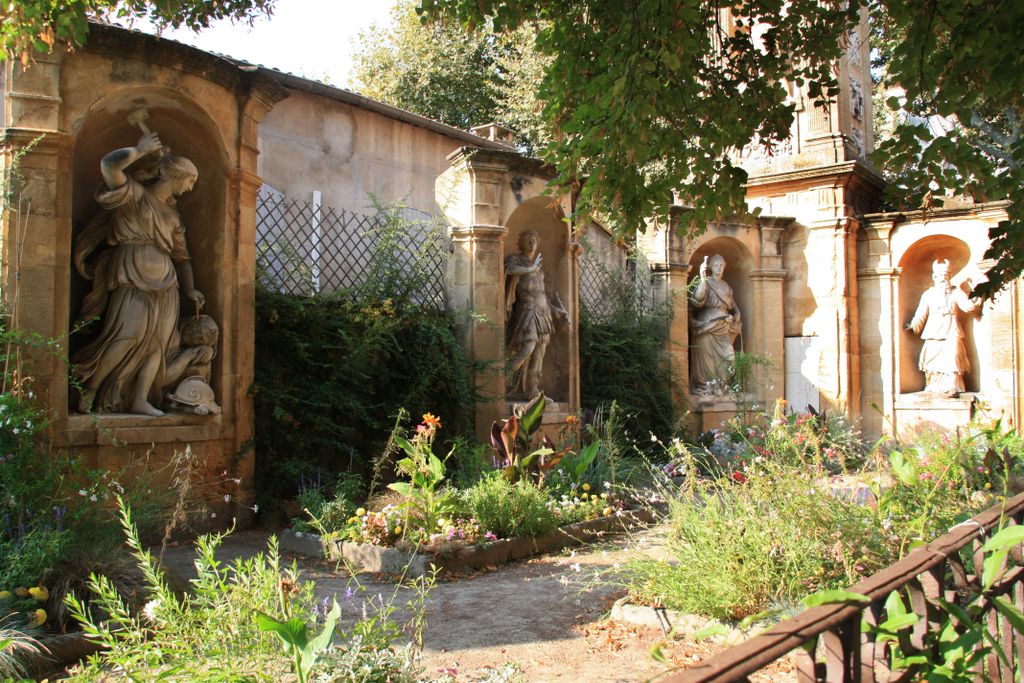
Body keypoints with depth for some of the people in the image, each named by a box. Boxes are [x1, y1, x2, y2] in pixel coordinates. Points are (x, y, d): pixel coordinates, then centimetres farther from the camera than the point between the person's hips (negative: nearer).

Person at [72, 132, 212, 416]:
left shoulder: (172, 214, 22)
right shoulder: (135, 194, 2)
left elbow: (181, 256, 21)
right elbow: (110, 164, -16)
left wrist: (190, 289, 8)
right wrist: (141, 150, -2)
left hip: (164, 281, 7)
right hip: (133, 276, -7)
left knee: (159, 338, -3)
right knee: (131, 333, -19)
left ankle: (139, 400, -2)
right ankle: (89, 390, -7)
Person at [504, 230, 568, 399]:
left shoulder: (537, 265, 22)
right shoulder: (516, 260, 1)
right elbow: (510, 269, -25)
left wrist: (557, 310, 20)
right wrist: (532, 268, -11)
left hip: (543, 313, 7)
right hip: (528, 311, -7)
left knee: (538, 355, 5)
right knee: (527, 348, -24)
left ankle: (532, 391, 9)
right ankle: (505, 376, -8)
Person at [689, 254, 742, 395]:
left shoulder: (726, 286, 17)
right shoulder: (706, 282, -2)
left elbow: (732, 307, 25)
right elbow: (698, 298, -23)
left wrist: (732, 317, 4)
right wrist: (703, 278, -33)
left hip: (722, 327, 5)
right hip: (707, 325, -5)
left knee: (726, 355, -4)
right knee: (707, 355, -6)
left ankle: (719, 386, 4)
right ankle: (706, 386, 0)